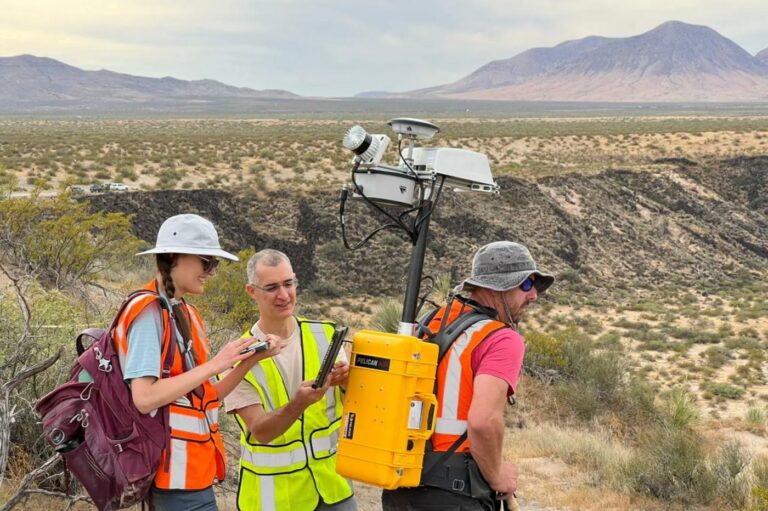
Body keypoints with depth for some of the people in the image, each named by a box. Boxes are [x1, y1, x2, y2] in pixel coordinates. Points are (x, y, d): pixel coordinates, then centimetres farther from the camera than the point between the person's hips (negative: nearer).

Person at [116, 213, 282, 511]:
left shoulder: (185, 313, 12)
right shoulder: (148, 312, -15)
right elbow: (144, 398, -24)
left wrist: (251, 360, 0)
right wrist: (213, 365, -21)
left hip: (192, 469, 9)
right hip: (178, 473, -9)